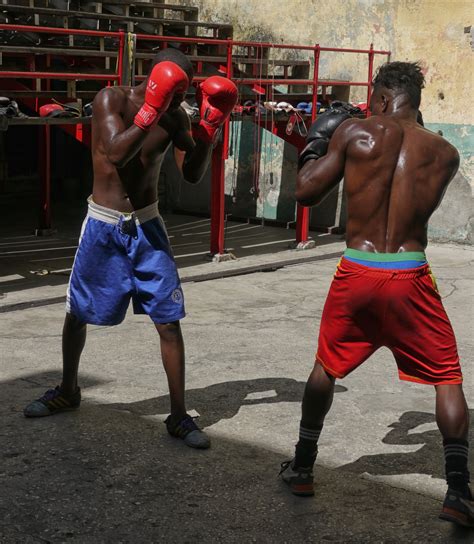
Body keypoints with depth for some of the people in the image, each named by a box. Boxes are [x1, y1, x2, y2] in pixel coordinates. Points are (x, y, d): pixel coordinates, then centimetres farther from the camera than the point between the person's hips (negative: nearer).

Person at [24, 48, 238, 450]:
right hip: (103, 225, -1)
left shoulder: (175, 117, -3)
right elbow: (117, 153, -28)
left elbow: (193, 174, -5)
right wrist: (151, 110, -31)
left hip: (146, 226, 2)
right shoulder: (111, 99, -13)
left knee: (169, 321, -5)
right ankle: (68, 391, 37)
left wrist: (211, 124, -14)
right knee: (77, 313, 13)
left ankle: (179, 416, 4)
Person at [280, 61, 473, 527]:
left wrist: (314, 148, 18)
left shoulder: (353, 132, -2)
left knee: (326, 366, 22)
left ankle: (302, 468, 31)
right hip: (409, 277, -1)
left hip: (356, 272, 1)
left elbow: (306, 193, -1)